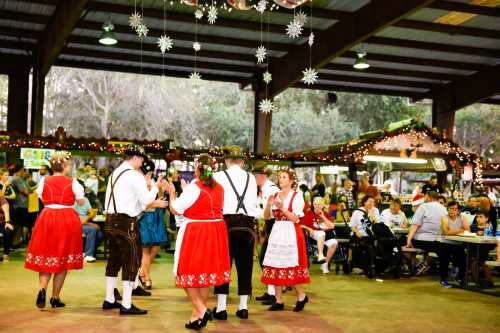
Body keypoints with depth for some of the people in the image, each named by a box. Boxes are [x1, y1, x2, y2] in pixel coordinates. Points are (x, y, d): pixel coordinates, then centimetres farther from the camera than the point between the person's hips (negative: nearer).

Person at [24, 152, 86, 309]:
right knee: (63, 259, 8)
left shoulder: (44, 181, 2)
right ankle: (55, 298, 12)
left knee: (45, 256, 10)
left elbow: (42, 199, 9)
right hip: (68, 219, -2)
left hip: (47, 218, 2)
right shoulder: (72, 182, -4)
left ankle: (42, 289, -14)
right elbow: (81, 202, 5)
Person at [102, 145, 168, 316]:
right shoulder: (134, 175, -11)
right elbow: (146, 199, -10)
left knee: (114, 260, 17)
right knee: (131, 262, -2)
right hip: (126, 223, -9)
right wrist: (156, 187, 5)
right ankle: (126, 305, 0)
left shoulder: (115, 173, 16)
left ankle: (109, 300, 26)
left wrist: (153, 203, 19)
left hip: (111, 220, 9)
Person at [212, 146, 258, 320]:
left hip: (227, 222, -3)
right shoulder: (251, 178, 9)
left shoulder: (218, 176, -1)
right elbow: (254, 203, 8)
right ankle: (243, 307, 14)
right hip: (247, 224, 3)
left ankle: (221, 307, 4)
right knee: (245, 266, 9)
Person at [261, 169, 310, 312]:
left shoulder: (297, 196, -2)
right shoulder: (275, 196, 12)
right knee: (275, 267, 2)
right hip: (276, 232, 5)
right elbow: (267, 217, 9)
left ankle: (301, 296, 15)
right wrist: (268, 205, -9)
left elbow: (295, 218, -9)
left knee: (290, 267, -6)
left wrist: (282, 208, -21)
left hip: (291, 234, -5)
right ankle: (279, 301, 10)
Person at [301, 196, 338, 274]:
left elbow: (332, 226, 1)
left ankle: (325, 264, -13)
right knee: (322, 233, -38)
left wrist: (323, 217, -3)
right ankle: (320, 255, -43)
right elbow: (301, 225, 0)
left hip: (326, 234, 4)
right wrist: (309, 229, -16)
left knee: (334, 243, -26)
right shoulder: (309, 213, 6)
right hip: (314, 234, -4)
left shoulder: (325, 215, 15)